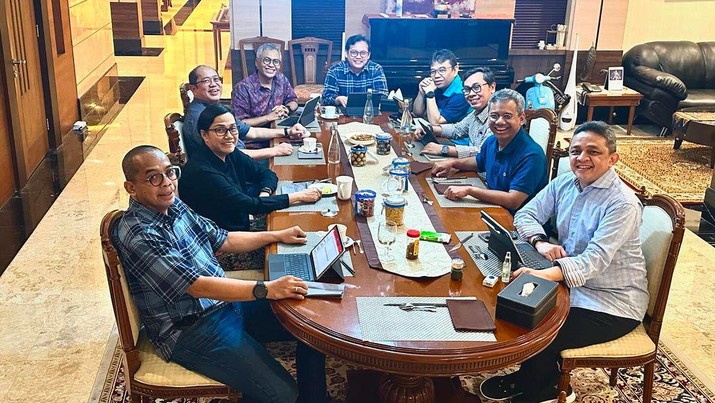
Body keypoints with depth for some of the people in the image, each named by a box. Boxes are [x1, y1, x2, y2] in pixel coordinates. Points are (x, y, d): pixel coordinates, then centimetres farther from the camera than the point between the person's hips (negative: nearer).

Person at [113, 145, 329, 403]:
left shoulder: (173, 205, 4)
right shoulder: (138, 235, -24)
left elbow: (221, 240, 16)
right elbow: (196, 285, -28)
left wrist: (276, 235, 11)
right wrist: (266, 289, -33)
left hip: (225, 301, 9)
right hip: (191, 330, -9)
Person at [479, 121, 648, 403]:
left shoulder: (623, 204, -22)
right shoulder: (564, 184, 0)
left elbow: (596, 259, -32)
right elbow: (526, 215, 5)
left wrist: (546, 274, -48)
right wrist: (541, 242, -18)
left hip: (612, 305, -7)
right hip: (572, 284, 7)